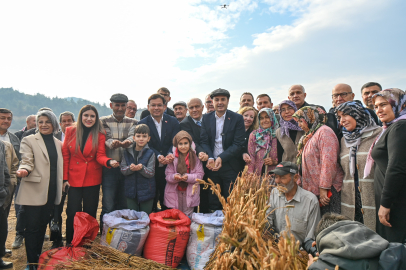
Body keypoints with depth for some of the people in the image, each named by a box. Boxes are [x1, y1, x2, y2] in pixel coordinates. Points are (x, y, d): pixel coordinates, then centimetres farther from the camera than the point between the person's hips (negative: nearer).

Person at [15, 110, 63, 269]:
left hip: (51, 191, 5)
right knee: (32, 227, 0)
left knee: (43, 225, 15)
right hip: (34, 191, -4)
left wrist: (64, 182, 9)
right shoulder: (29, 140, -2)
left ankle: (39, 257, 29)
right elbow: (27, 162, -11)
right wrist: (24, 170, -31)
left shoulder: (59, 143, 12)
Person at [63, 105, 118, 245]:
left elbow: (100, 156, -7)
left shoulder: (100, 135, 0)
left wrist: (109, 162, -30)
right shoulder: (70, 131, 2)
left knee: (90, 214, 7)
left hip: (92, 180, 0)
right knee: (72, 214, 2)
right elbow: (65, 156, 3)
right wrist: (65, 178, -2)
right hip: (74, 178, 0)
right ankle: (70, 244, 20)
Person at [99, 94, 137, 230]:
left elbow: (133, 136, -9)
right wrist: (112, 143, -34)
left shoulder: (132, 122, 10)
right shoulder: (104, 121, 5)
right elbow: (106, 138, -10)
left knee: (124, 205, 11)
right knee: (108, 206, 0)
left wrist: (128, 141, -34)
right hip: (109, 168, -2)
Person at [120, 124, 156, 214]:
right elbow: (122, 169, -2)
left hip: (146, 192, -2)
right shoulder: (127, 152, 1)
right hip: (131, 191, 3)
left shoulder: (150, 153, -8)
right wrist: (130, 168, -23)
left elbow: (151, 173, -12)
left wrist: (142, 168, -30)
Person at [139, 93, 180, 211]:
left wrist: (170, 154, -24)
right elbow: (147, 145, -8)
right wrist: (158, 156, -25)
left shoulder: (173, 121, 3)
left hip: (169, 166, 1)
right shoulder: (143, 123, -1)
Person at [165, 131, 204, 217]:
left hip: (190, 193, -1)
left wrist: (188, 177, -21)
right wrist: (174, 177, -23)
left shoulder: (195, 157, -3)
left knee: (188, 217, 5)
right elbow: (168, 175, -3)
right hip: (174, 192, 1)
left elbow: (200, 174, -6)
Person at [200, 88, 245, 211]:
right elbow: (204, 141, 1)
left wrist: (221, 158, -19)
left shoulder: (237, 118, -3)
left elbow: (238, 144, -8)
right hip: (212, 165, 2)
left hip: (230, 166, -2)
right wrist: (210, 158, -16)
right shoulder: (206, 118, 6)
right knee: (213, 202, 11)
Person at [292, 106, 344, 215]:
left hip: (328, 190, -9)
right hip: (313, 190, 9)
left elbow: (328, 162, -19)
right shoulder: (309, 136, 19)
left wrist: (323, 188, -21)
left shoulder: (324, 132, -10)